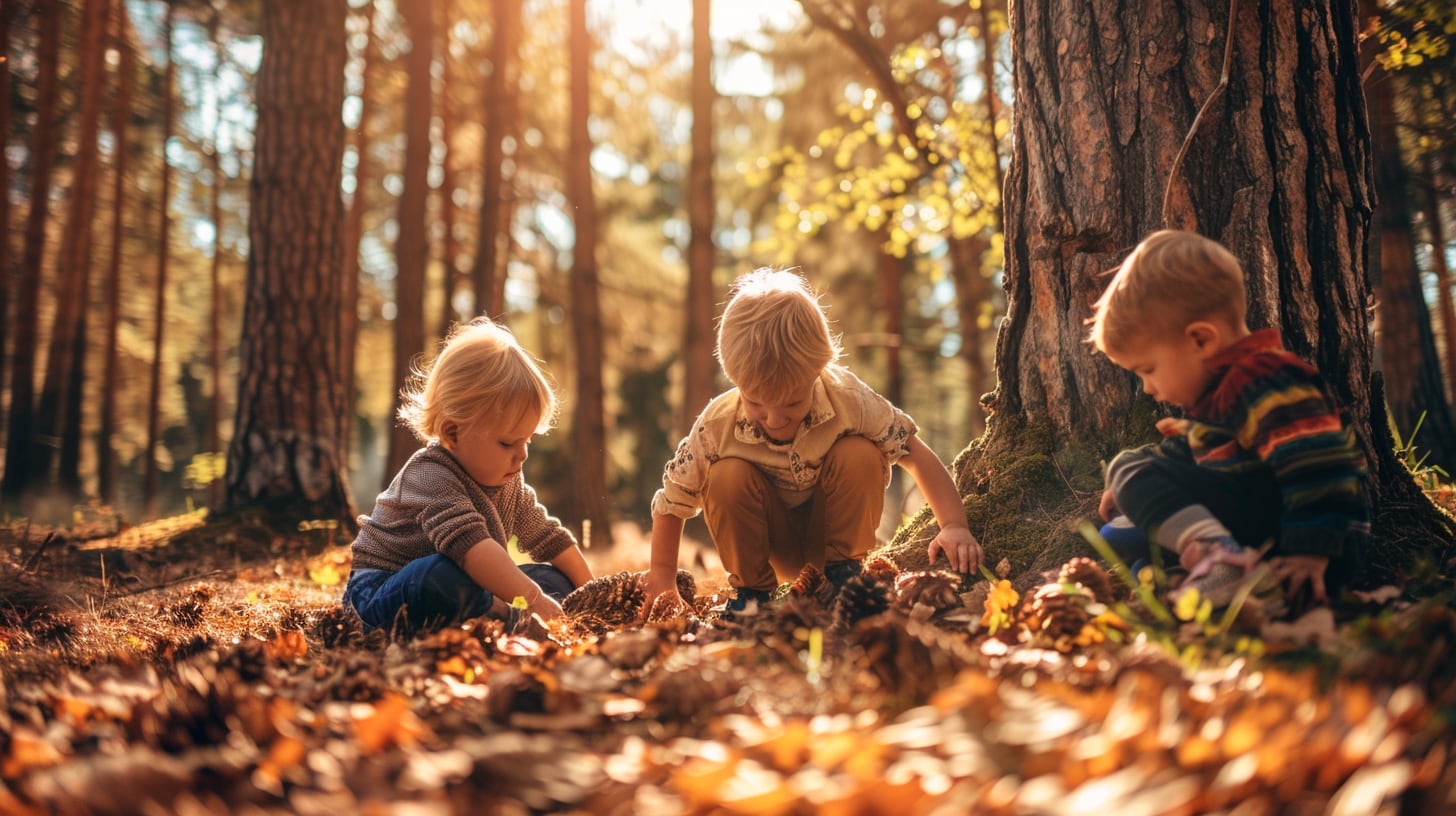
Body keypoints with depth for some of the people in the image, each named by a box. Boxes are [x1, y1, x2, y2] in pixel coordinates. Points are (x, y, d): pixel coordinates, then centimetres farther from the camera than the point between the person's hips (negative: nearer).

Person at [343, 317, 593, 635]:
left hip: (458, 590, 8)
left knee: (556, 579, -2)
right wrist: (531, 599, -50)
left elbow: (550, 539, 14)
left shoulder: (511, 483, 4)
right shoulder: (430, 475, -26)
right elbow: (468, 544, -42)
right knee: (441, 576, -41)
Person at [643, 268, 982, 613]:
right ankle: (751, 587, -7)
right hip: (771, 544, 0)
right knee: (726, 476, -29)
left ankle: (842, 569, -8)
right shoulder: (716, 426, -25)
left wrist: (954, 526, -27)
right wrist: (662, 579, -13)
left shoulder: (849, 400, -25)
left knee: (860, 455, -27)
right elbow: (671, 503, -13)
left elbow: (917, 454, -17)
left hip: (836, 530, 0)